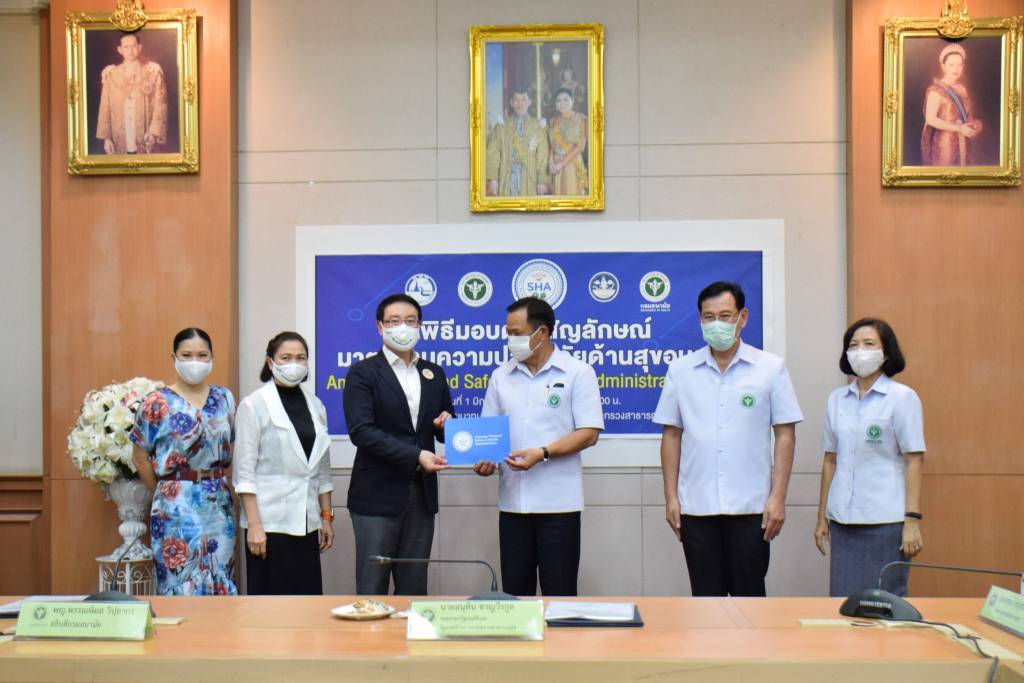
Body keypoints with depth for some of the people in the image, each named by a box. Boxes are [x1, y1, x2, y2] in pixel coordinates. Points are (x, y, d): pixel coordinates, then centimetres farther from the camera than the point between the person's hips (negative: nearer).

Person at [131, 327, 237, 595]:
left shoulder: (225, 398, 7)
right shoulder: (157, 403, -5)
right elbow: (140, 457, 0)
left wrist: (216, 482, 6)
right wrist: (164, 492, 5)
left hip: (219, 504, 4)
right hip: (177, 507, -4)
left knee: (221, 582, 7)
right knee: (182, 585, 0)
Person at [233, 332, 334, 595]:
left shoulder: (315, 405, 10)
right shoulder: (253, 405, -5)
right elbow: (244, 470, -8)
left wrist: (327, 516, 11)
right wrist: (253, 524, -13)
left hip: (307, 522, 5)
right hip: (270, 521, -5)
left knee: (309, 596, 5)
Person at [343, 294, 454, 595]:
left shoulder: (434, 373, 13)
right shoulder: (363, 373, -3)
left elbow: (446, 430, 19)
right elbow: (361, 431, -14)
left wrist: (447, 425, -5)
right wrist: (415, 455, -21)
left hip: (422, 493, 5)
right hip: (378, 494, -5)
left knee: (414, 588, 10)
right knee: (372, 589, 0)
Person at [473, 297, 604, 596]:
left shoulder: (578, 373, -2)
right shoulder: (501, 376, 11)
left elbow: (589, 433, -8)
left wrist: (542, 454, -18)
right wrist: (485, 459, -6)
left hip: (559, 501, -4)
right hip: (512, 501, 4)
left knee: (559, 594, 1)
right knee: (514, 592, 8)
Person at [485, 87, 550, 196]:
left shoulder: (537, 126, 12)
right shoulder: (502, 126, 12)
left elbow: (542, 156, 6)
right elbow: (493, 153, 5)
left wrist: (542, 181, -4)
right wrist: (492, 179, -7)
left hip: (529, 179, 0)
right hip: (506, 179, 0)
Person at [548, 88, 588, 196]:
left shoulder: (580, 119, -1)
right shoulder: (554, 122, 15)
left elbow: (581, 145, -9)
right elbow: (552, 145, 13)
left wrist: (562, 163, -13)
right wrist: (551, 162, -7)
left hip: (573, 165, -4)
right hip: (556, 167, 4)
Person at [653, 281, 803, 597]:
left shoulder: (771, 368, 2)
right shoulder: (680, 370, 6)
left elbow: (785, 434, 1)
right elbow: (671, 435, 8)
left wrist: (778, 497, -5)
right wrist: (671, 497, 3)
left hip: (751, 507, -1)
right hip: (696, 507, 2)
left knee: (749, 597, 6)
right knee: (706, 598, 9)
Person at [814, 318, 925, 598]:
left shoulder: (902, 397, -2)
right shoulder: (837, 399, 10)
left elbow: (914, 461, -5)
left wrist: (912, 520, -11)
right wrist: (822, 516, 13)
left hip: (886, 520, -4)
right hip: (842, 519, 4)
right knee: (842, 601, 6)